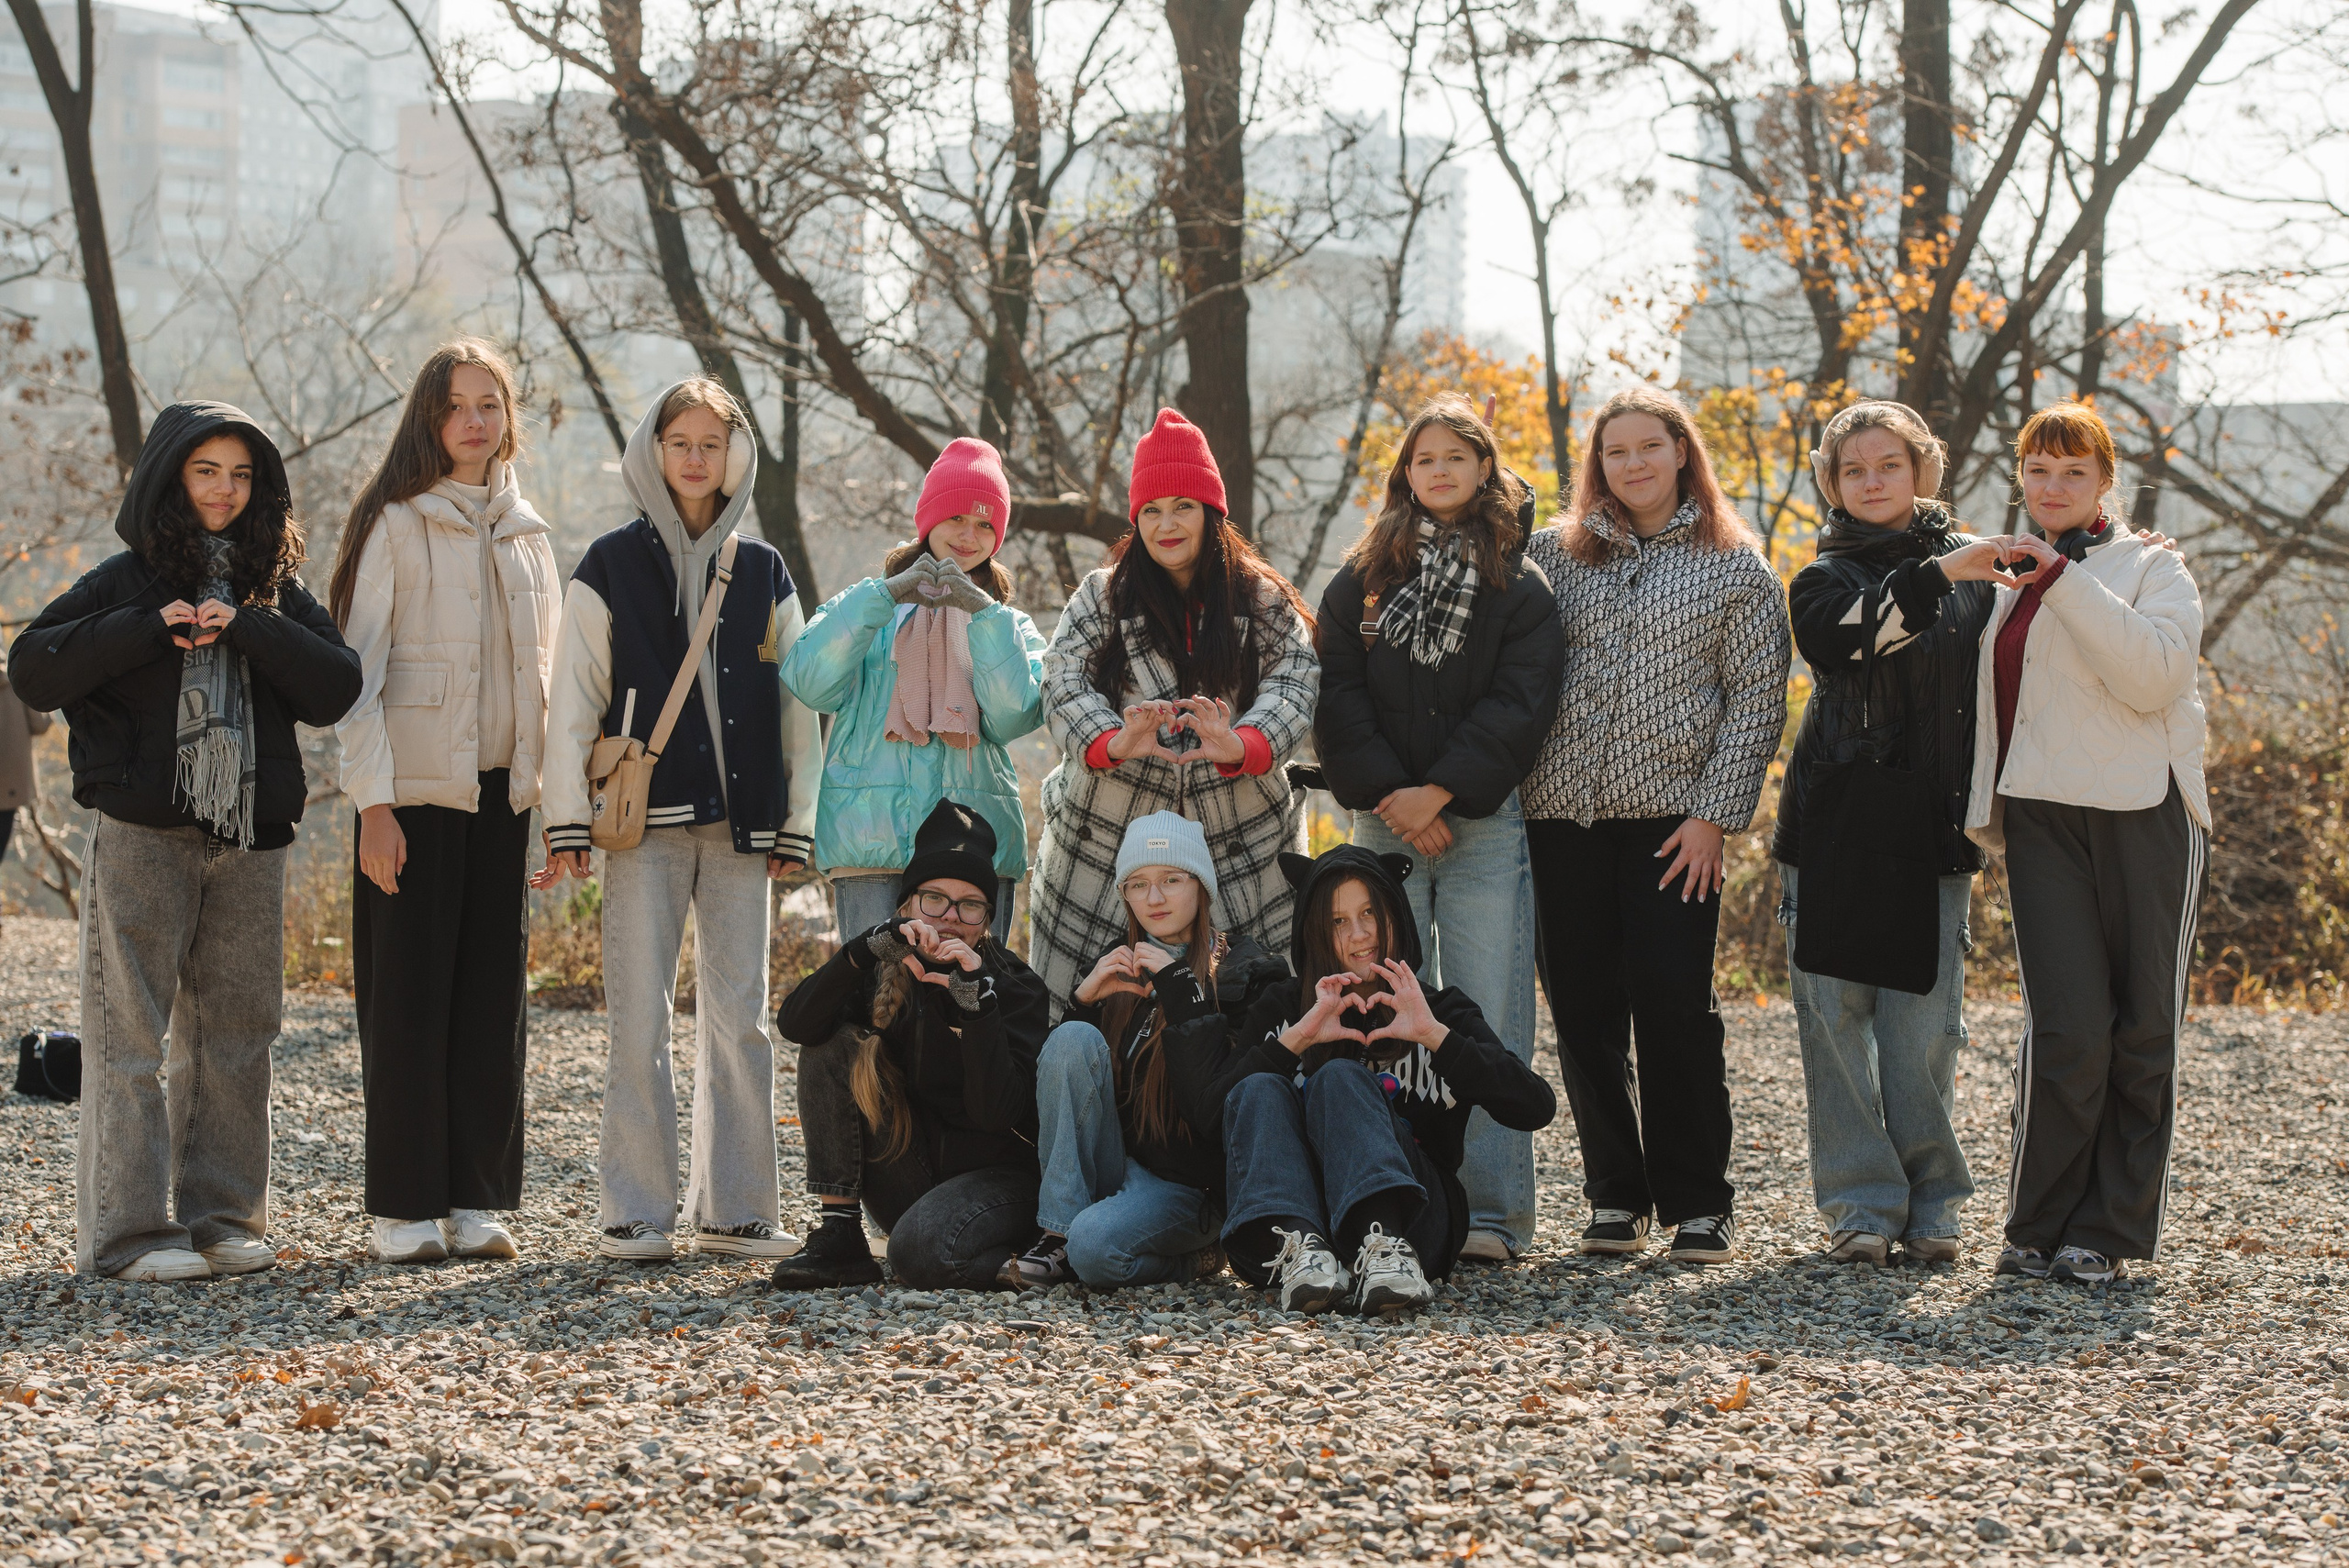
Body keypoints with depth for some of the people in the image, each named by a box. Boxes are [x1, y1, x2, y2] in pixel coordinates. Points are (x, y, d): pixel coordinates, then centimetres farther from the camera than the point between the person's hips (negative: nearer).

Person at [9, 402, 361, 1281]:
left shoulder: (276, 592, 13)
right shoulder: (124, 583, 3)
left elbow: (336, 689, 0)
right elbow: (33, 671, -8)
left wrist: (247, 630, -12)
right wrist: (150, 630, -15)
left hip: (249, 843, 4)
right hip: (140, 836, -4)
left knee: (234, 1033, 7)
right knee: (131, 1035, -4)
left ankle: (222, 1217, 15)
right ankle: (130, 1232, -1)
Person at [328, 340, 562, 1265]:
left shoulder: (525, 535, 14)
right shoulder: (395, 526, -2)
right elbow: (358, 669, -7)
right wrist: (373, 801, -14)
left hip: (505, 797, 5)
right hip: (417, 796, -5)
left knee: (494, 999, 4)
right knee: (409, 997, -3)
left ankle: (479, 1200, 9)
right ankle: (406, 1208, 2)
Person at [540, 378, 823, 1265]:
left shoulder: (763, 572, 12)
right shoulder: (611, 566, 6)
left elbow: (797, 704, 13)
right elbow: (572, 701, 3)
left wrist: (797, 824, 6)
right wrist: (567, 822, -4)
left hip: (739, 822, 2)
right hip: (645, 822, -2)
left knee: (740, 1017, 2)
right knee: (641, 1019, -4)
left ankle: (735, 1209, 9)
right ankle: (636, 1215, 0)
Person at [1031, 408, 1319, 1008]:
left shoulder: (1263, 602, 7)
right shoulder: (1102, 597, 7)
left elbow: (1295, 683, -7)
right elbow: (1064, 682, -5)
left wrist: (1240, 744, -28)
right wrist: (1111, 740, -27)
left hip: (1240, 840, 0)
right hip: (1109, 839, 0)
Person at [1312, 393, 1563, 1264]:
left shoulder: (1519, 584, 6)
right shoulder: (1362, 578, 12)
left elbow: (1520, 703, -3)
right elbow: (1338, 695, 5)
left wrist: (1440, 792, -11)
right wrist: (1390, 793, -8)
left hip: (1483, 820, -2)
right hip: (1385, 820, 2)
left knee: (1487, 1020, -6)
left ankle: (1490, 1211, -6)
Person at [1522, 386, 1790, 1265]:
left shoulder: (1735, 567, 6)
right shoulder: (1554, 554, 13)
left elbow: (1756, 700, 0)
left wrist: (1715, 814, -7)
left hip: (1671, 820, -3)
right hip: (1562, 813, 3)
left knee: (1674, 1004, -7)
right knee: (1583, 1009, 4)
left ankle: (1697, 1203, 2)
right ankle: (1616, 1193, 15)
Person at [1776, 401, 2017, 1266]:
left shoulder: (1974, 568, 12)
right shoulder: (1826, 577, 5)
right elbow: (1850, 638, -18)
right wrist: (1934, 576, -29)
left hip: (1934, 829, 1)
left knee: (1924, 1021, -2)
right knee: (1838, 1014, -3)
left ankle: (1930, 1202, 8)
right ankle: (1862, 1203, 3)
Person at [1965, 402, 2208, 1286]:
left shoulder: (2150, 568, 5)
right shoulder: (2007, 584, 20)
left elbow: (2154, 673, -14)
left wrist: (2066, 579, -15)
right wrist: (1987, 809, 18)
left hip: (2143, 814, -2)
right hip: (2042, 817, 2)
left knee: (2141, 1032, -1)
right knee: (2066, 1028, -11)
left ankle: (2107, 1234, 8)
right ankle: (2040, 1229, -1)